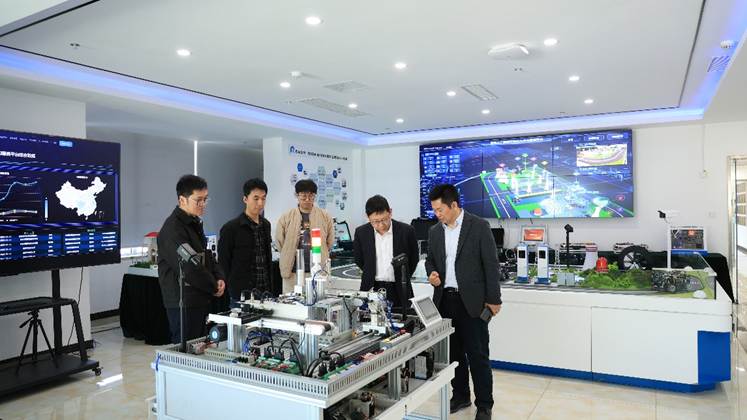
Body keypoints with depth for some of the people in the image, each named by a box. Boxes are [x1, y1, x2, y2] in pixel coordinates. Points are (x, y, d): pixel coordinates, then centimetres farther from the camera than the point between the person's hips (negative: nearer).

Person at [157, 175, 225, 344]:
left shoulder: (195, 223, 13)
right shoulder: (173, 229, -19)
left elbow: (206, 256, 19)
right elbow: (189, 268, -23)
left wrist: (219, 278, 2)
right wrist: (214, 287, -10)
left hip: (200, 300, 9)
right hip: (183, 303, -9)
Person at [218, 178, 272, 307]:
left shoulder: (266, 225, 10)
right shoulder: (230, 228, -8)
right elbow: (223, 263, -5)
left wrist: (270, 289, 12)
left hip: (265, 294, 5)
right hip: (241, 296, -5)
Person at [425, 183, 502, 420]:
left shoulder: (479, 226, -8)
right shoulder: (434, 231, 7)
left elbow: (491, 264, -8)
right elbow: (430, 260, 17)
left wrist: (493, 299, -8)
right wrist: (432, 273, -6)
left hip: (472, 301, -5)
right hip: (445, 300, 5)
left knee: (477, 355, 2)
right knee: (453, 353, 14)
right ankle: (460, 396, 30)